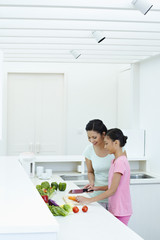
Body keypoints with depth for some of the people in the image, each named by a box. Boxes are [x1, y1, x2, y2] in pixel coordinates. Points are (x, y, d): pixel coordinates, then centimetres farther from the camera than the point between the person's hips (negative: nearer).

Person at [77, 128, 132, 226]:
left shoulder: (121, 162, -18)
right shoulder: (115, 161, 11)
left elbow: (112, 190, -20)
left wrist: (89, 200, -18)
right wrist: (97, 188, 5)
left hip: (120, 212, -8)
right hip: (114, 209, 8)